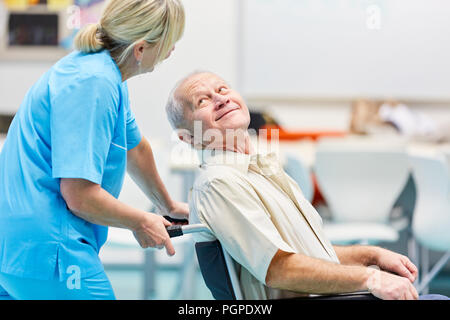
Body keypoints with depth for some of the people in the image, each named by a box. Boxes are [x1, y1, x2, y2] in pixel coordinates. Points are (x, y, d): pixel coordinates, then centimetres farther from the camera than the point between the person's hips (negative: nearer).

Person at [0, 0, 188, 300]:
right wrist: (142, 223, -7)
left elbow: (134, 146, 27)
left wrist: (167, 205, 40)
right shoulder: (94, 84, -21)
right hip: (45, 251, -10)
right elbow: (80, 196, -24)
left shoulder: (104, 71, 10)